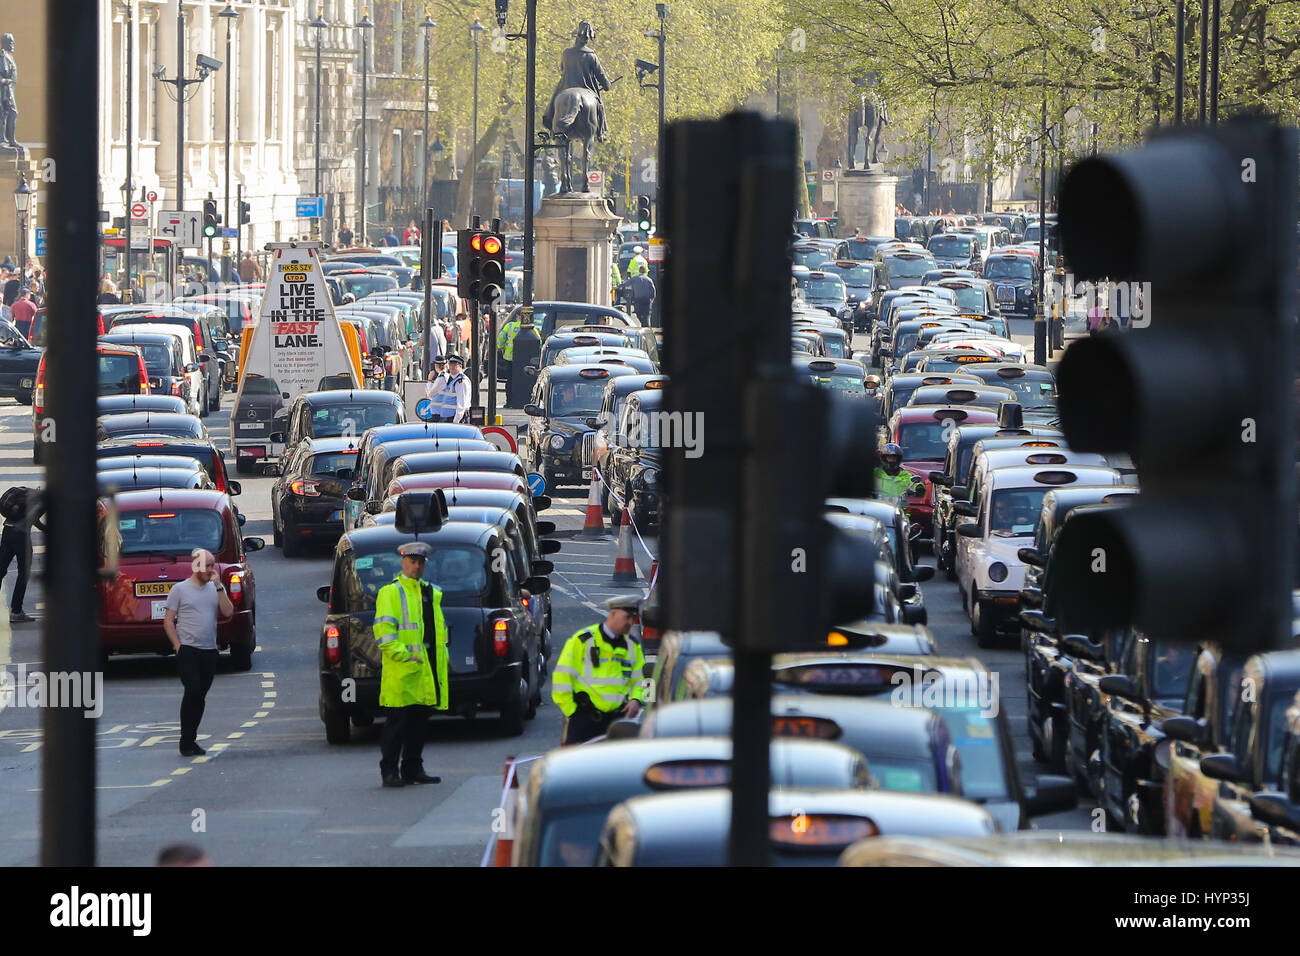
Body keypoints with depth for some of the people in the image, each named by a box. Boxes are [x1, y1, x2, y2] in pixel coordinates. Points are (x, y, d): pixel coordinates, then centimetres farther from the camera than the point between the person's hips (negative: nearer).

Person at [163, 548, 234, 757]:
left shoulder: (216, 589, 12)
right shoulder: (180, 589, 1)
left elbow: (228, 613, -2)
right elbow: (168, 621, 0)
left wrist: (218, 586, -7)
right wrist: (178, 646, -10)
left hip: (209, 651, 4)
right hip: (187, 649, -4)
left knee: (200, 696, 6)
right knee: (193, 691, -16)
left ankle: (190, 740, 14)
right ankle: (186, 741, -9)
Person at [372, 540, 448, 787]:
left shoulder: (432, 593, 22)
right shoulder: (390, 593, -2)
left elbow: (440, 627, 28)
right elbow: (384, 629, -11)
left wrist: (442, 653, 13)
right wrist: (402, 654, -19)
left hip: (429, 672, 7)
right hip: (401, 673, -7)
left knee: (419, 723, 10)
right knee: (397, 724, -7)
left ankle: (413, 769, 16)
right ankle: (389, 771, -3)